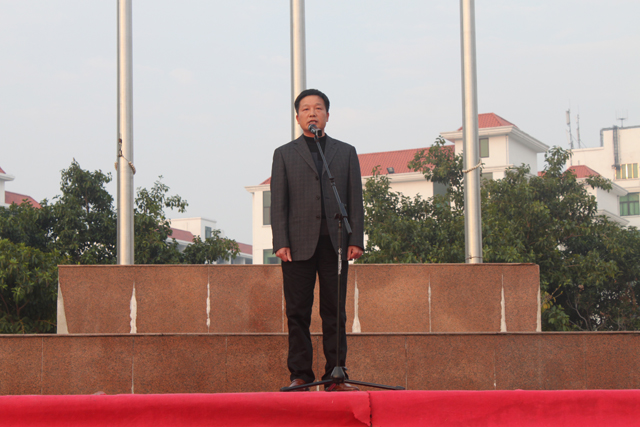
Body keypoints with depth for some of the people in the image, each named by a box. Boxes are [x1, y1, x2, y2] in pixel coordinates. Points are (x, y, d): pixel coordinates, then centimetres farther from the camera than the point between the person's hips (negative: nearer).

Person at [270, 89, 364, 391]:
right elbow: (278, 202, 6)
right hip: (299, 244, -1)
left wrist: (356, 240, 0)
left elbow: (355, 199, 11)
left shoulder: (346, 152, 17)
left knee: (335, 312, 0)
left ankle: (336, 375, 3)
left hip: (335, 242, 1)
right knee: (298, 313, -2)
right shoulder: (284, 154, 13)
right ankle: (300, 375, 2)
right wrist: (280, 242, -6)